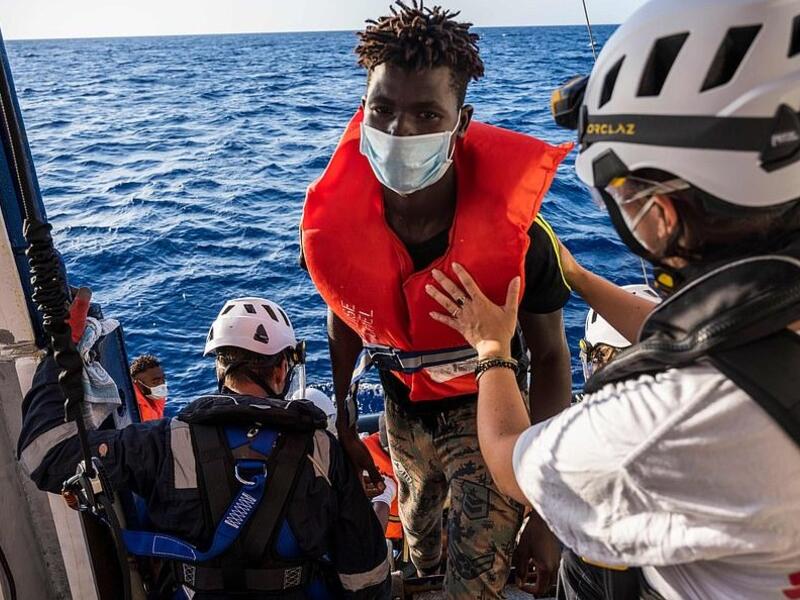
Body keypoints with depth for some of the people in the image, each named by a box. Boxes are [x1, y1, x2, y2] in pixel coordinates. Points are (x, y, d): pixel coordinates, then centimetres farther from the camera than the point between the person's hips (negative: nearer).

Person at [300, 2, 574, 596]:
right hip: (402, 408, 4)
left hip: (487, 411, -3)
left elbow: (551, 357, -18)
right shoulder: (333, 225, -22)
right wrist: (342, 417, 7)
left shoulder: (517, 233, -31)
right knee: (417, 517, 29)